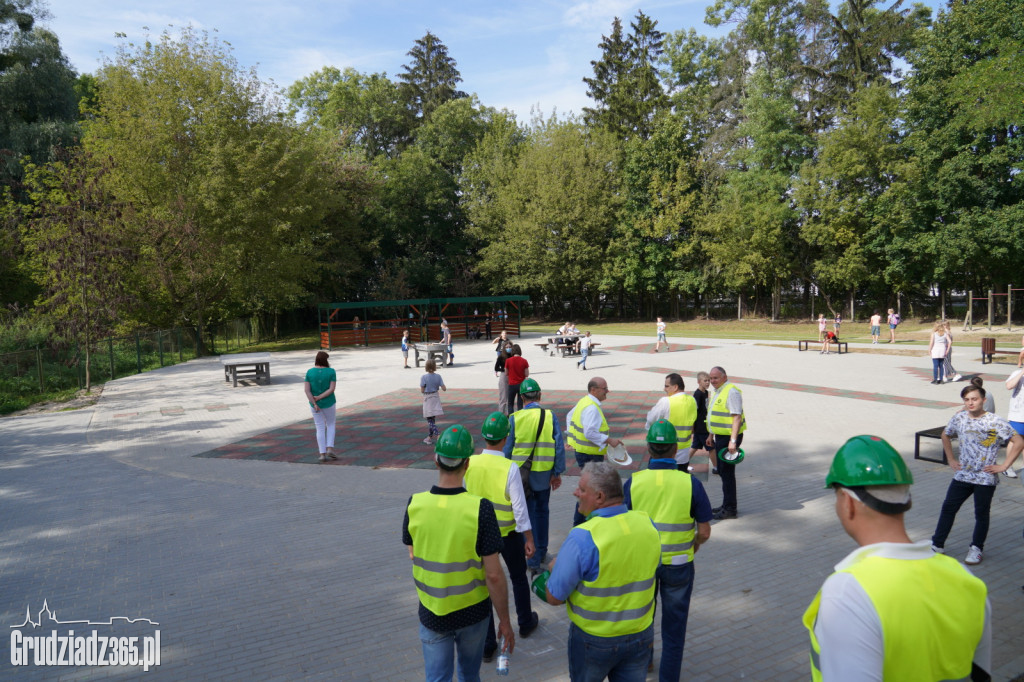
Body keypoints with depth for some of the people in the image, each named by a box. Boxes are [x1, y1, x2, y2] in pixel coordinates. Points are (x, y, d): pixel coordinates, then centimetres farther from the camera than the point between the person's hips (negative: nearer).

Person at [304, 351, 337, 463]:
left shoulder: (310, 372, -7)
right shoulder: (331, 371, -11)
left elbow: (307, 390, -12)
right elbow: (332, 389, -17)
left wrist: (314, 404, -15)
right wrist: (319, 397, -14)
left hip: (314, 404, 1)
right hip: (328, 403, -1)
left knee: (320, 429, 10)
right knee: (330, 424, 19)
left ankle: (322, 454, 5)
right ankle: (330, 449, 3)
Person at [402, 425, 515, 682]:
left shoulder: (414, 504, -15)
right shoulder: (480, 508, -23)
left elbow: (412, 553, 3)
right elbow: (494, 575, -19)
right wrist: (505, 621, -6)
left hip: (432, 612, 1)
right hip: (473, 611, -1)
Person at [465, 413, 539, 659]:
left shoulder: (470, 463, -14)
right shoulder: (510, 469, -23)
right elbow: (519, 507, -19)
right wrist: (529, 538, -9)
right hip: (508, 535, -2)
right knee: (518, 578, 23)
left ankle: (488, 644, 19)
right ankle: (526, 623, 44)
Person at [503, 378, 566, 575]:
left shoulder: (515, 418, -8)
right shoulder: (550, 416, -7)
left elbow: (507, 449, -3)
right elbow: (559, 446, -6)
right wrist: (558, 473, 3)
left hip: (521, 473, -1)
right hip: (544, 473, 2)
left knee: (527, 514, 9)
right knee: (542, 511, 20)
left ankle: (533, 559, 11)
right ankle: (541, 551, 33)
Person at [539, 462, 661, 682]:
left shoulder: (582, 537, -27)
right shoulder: (647, 524, -10)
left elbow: (554, 597, -21)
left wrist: (555, 567, -1)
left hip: (594, 639, -4)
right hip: (641, 635, 4)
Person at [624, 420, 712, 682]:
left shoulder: (634, 482, -13)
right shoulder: (690, 483, -14)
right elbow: (704, 531, -9)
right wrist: (692, 548, 11)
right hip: (678, 564, -2)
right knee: (674, 622, 15)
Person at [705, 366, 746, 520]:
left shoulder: (732, 392, -17)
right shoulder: (718, 391, 14)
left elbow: (737, 417, -22)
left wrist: (733, 441, -27)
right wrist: (711, 435, 25)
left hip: (729, 437, -10)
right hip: (720, 436, 10)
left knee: (727, 473, -5)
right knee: (722, 471, 16)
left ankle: (730, 509, 2)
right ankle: (726, 505, 26)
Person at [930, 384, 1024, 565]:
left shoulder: (995, 422, -11)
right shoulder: (959, 418, 1)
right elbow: (945, 435, 19)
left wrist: (1004, 466, -10)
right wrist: (951, 459, 13)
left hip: (985, 478, -4)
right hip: (962, 475, 4)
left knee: (981, 514, 8)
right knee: (948, 508, 5)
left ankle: (976, 548, 26)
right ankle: (937, 544, 15)